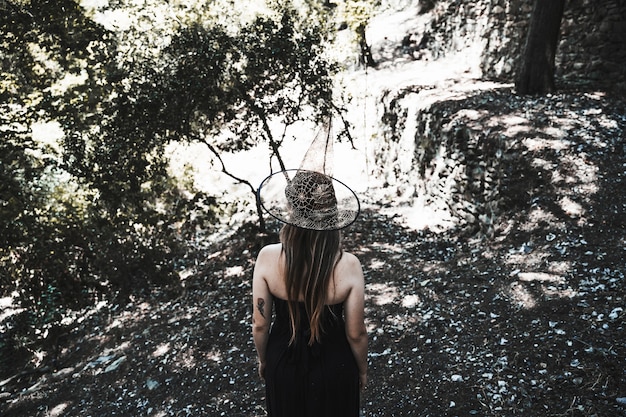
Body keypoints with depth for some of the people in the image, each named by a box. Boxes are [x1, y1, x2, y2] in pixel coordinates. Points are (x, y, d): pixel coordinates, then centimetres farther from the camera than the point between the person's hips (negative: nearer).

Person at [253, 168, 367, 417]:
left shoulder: (267, 258, -25)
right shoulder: (348, 266, -28)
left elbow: (260, 324, -13)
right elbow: (356, 333, -15)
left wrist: (262, 359, 7)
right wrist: (362, 369, 5)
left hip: (283, 361, 1)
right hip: (333, 364, -1)